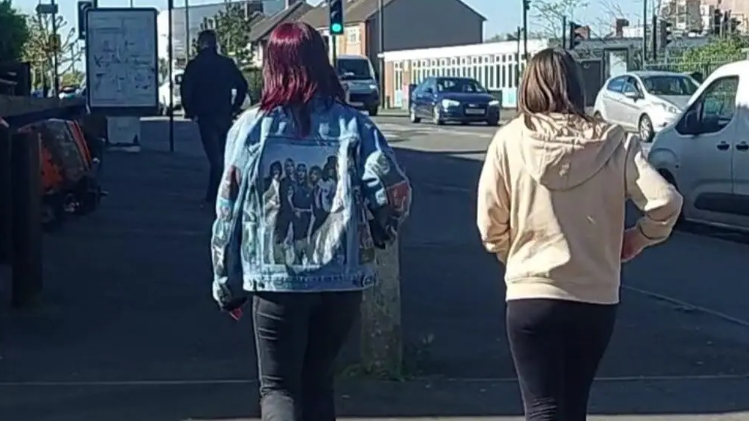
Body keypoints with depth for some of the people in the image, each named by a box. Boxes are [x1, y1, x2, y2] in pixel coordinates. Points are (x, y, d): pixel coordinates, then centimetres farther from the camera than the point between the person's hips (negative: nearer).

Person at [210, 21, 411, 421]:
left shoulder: (250, 128, -4)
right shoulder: (353, 124, -1)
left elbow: (230, 213, -2)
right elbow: (394, 193, -10)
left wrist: (226, 284, 8)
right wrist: (382, 233, 12)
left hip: (275, 280, -2)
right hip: (342, 279, 2)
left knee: (278, 387, 7)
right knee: (318, 381, 18)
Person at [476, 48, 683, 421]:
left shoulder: (509, 140, -6)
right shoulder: (614, 142, -4)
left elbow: (490, 224, -3)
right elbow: (666, 202, -13)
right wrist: (637, 239, 7)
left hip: (532, 296, -2)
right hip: (597, 299, 2)